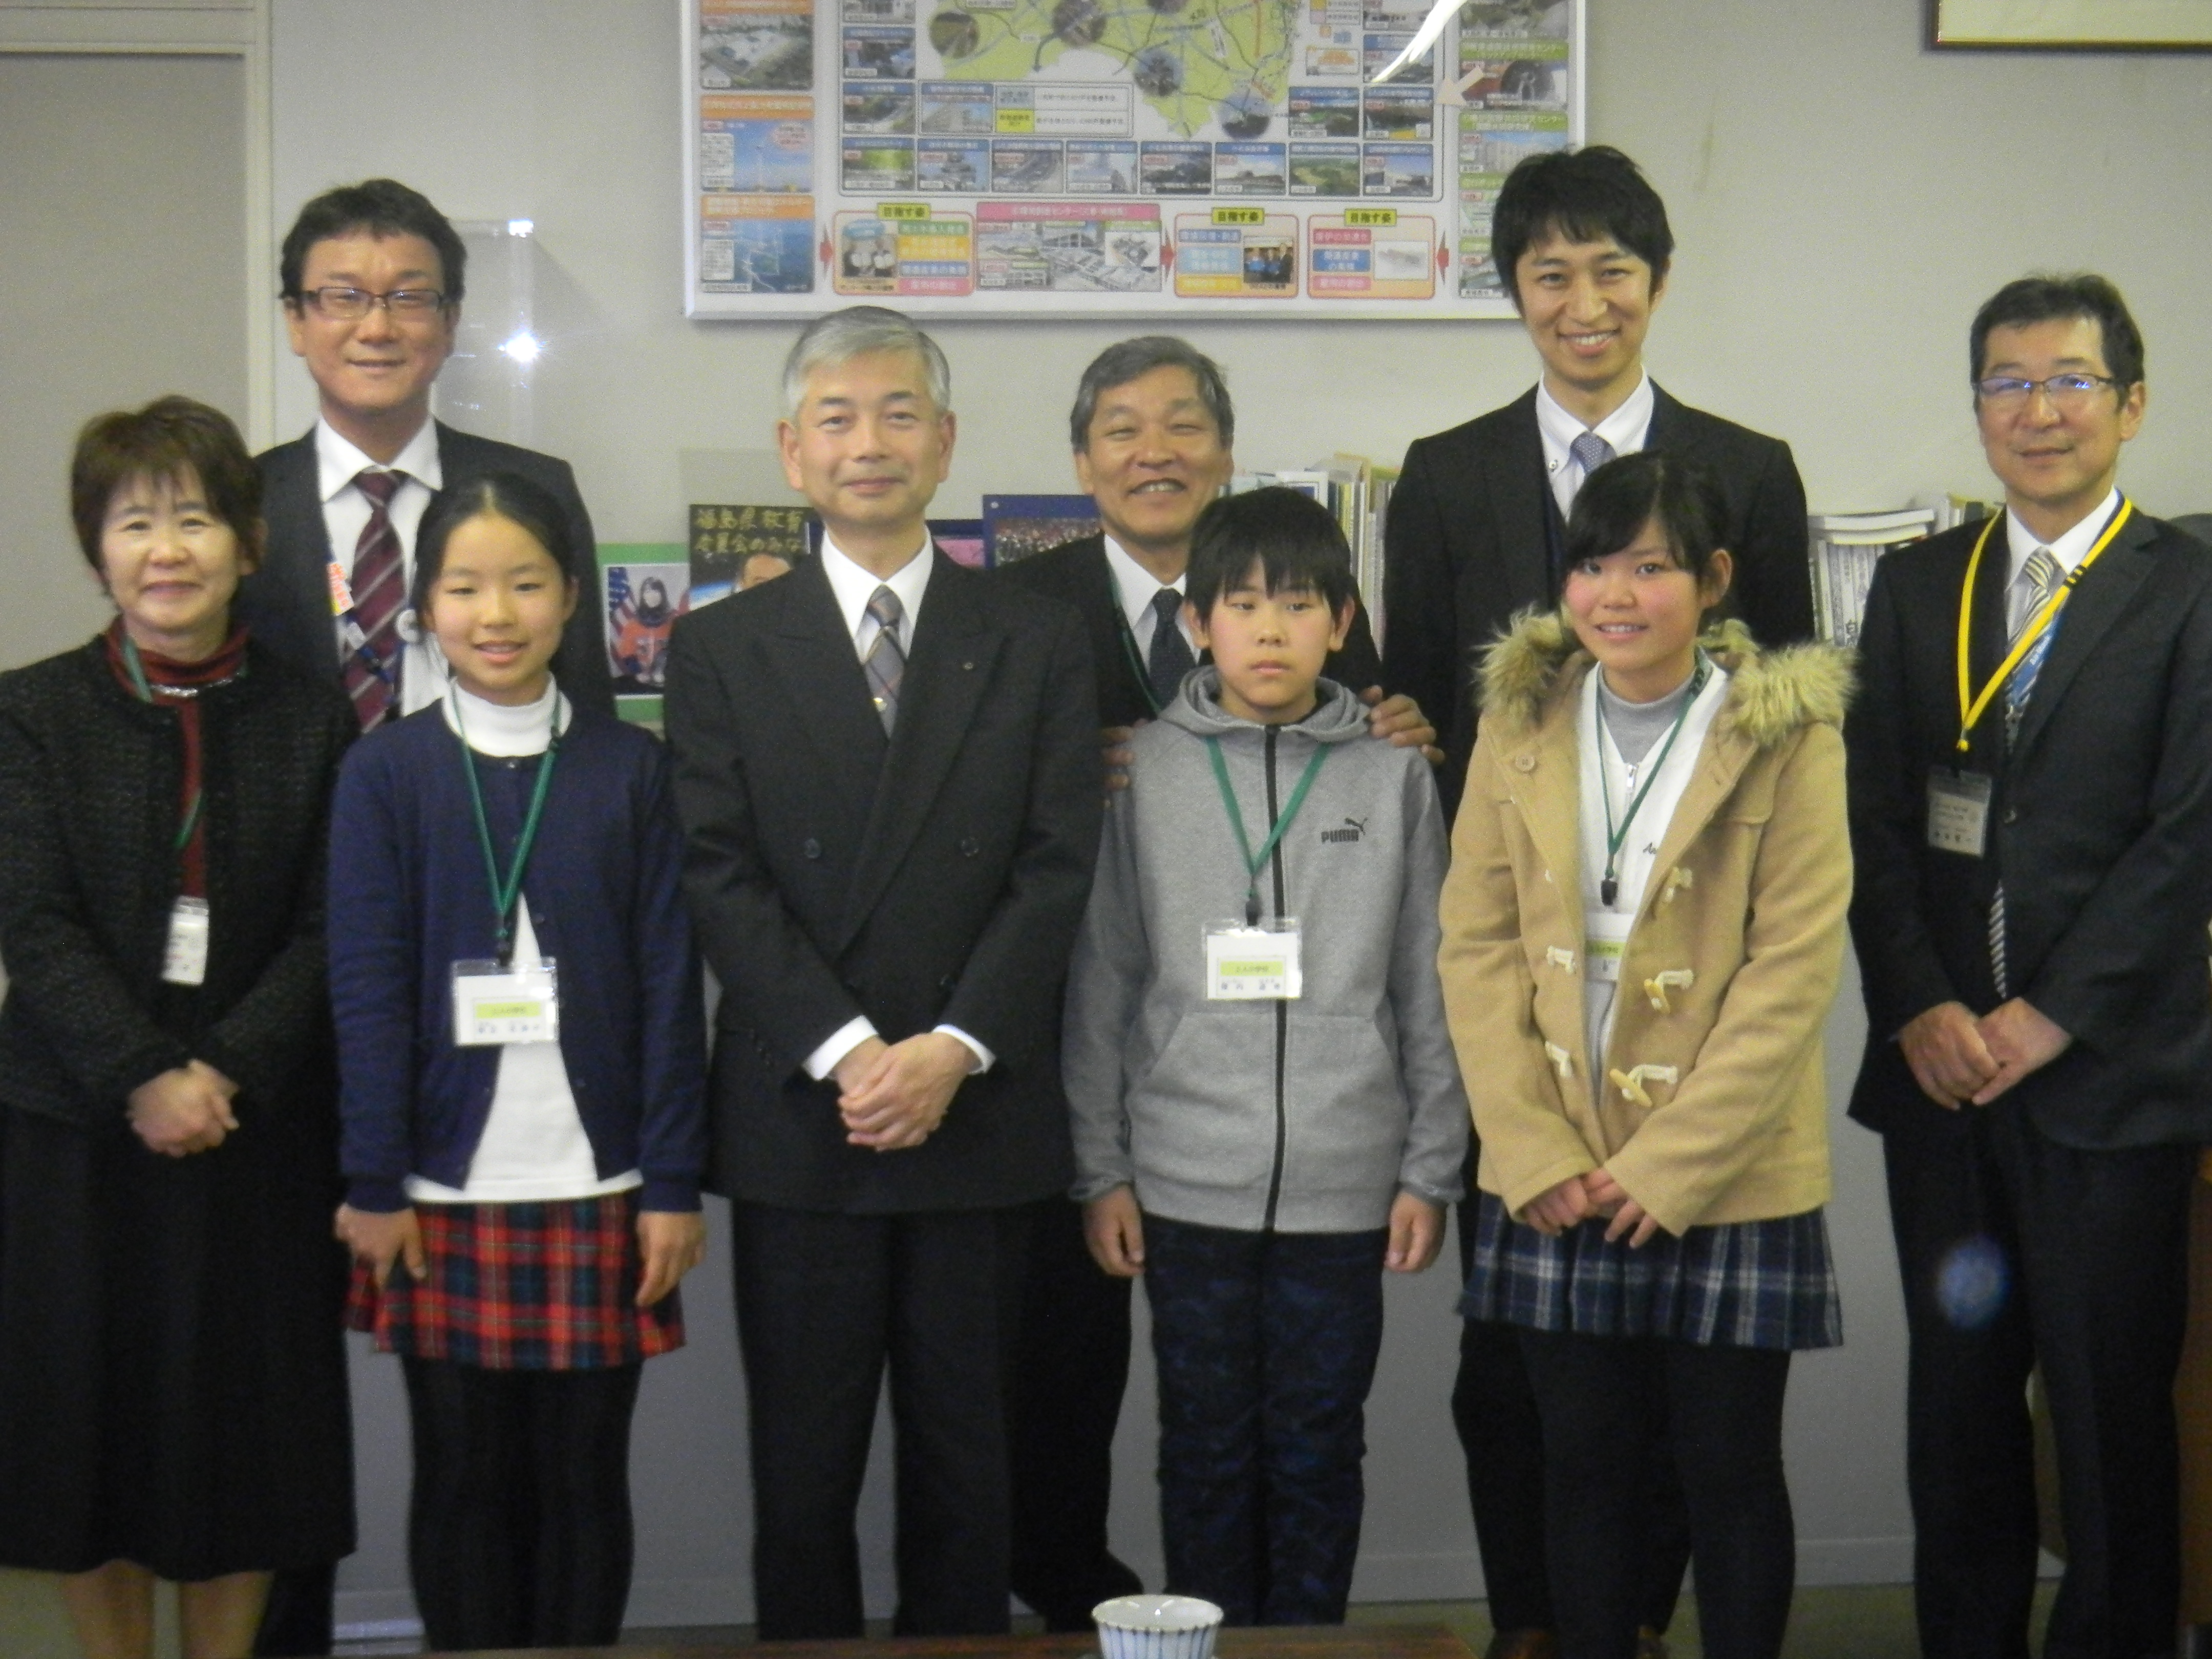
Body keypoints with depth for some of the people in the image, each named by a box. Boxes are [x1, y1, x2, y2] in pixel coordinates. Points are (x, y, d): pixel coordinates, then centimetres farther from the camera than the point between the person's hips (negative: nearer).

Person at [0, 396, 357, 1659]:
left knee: (246, 1436, 6)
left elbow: (329, 931, -2)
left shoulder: (313, 721, 3)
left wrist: (224, 1071, -15)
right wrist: (143, 1079, -18)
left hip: (260, 1130, 1)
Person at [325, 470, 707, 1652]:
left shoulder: (629, 768, 3)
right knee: (463, 1480, 8)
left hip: (598, 1189, 0)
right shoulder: (385, 774, 2)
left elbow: (669, 982, 2)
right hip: (442, 1189, 0)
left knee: (584, 1480, 7)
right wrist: (375, 1185, -6)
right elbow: (366, 987, 0)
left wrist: (672, 1183, -2)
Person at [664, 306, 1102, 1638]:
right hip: (796, 1125, 0)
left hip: (978, 1122, 1)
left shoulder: (1040, 647, 8)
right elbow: (721, 875, -3)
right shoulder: (725, 649, 6)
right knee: (802, 1472, 6)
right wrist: (846, 1051, -14)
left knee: (965, 1466, 9)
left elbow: (1054, 872, -1)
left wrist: (951, 1051, -13)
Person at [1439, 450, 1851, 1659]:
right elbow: (1476, 944, 3)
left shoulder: (1786, 734, -5)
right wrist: (1536, 1151, -7)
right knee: (1585, 1462, 10)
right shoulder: (1518, 723, 5)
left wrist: (1671, 1164, -13)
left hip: (1729, 1179, -3)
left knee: (1730, 1470, 5)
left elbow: (1794, 968, -9)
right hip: (1553, 1182, 3)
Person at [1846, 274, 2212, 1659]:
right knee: (1957, 1393, 11)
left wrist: (2052, 1015, -12)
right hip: (1940, 1066, 4)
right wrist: (1920, 1007, -6)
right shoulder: (1917, 585, 11)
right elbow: (1877, 816, 6)